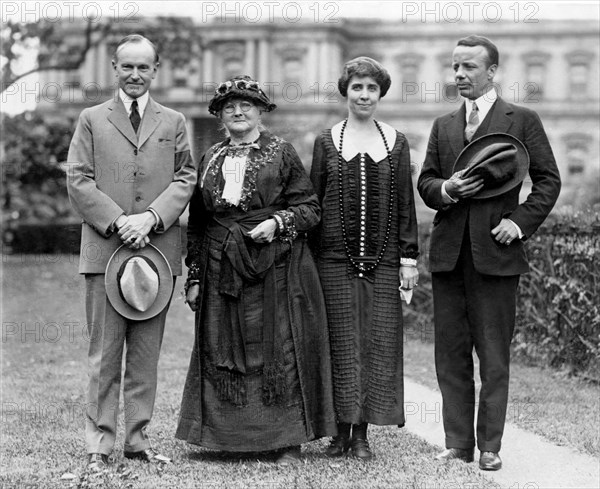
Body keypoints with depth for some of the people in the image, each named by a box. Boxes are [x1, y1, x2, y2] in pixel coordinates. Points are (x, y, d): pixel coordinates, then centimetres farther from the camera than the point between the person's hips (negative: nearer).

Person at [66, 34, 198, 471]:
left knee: (146, 353, 6)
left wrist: (151, 218, -11)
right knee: (104, 353, -2)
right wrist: (117, 221, -11)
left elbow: (186, 178, 5)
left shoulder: (174, 122, 14)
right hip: (105, 250, -2)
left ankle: (138, 438, 13)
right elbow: (78, 181, 1)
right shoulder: (92, 120, 9)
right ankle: (100, 444, 2)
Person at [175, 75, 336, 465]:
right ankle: (230, 435, 10)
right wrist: (194, 276, 10)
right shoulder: (211, 159, 13)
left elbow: (310, 207, 2)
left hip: (276, 268, -4)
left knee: (280, 349, -4)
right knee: (224, 351, 2)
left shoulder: (281, 152, 3)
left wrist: (278, 222, -16)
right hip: (222, 270, 4)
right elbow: (197, 223, 15)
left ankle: (289, 440, 2)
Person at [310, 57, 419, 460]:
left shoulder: (396, 143, 8)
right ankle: (341, 431, 8)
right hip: (335, 257, -1)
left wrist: (409, 257, 3)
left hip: (383, 259, 1)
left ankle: (362, 433, 8)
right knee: (341, 341, 0)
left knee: (378, 342, 0)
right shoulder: (327, 142, 6)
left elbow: (405, 205, 9)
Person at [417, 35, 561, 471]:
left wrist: (520, 222, -9)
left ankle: (490, 447, 6)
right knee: (451, 353, 6)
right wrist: (445, 190, -8)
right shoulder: (443, 126, 15)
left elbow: (548, 180, 2)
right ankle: (458, 443, 13)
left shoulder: (522, 121, 2)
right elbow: (425, 181, 14)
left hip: (495, 251, -4)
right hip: (449, 252, 5)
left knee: (494, 356, 0)